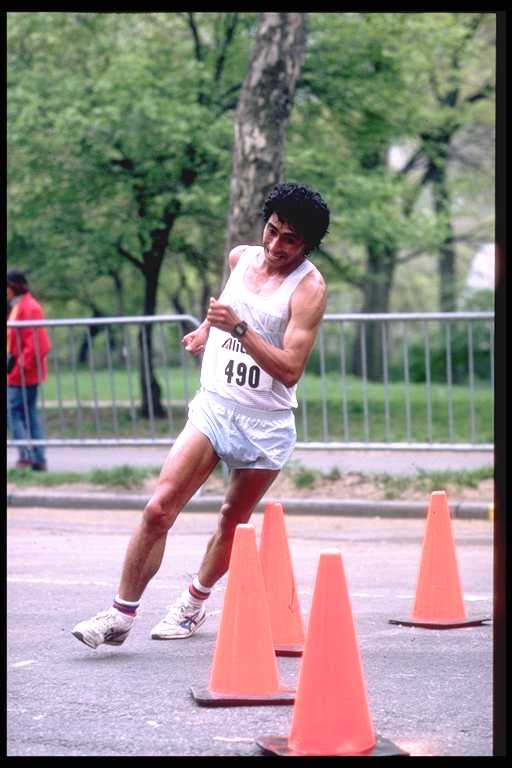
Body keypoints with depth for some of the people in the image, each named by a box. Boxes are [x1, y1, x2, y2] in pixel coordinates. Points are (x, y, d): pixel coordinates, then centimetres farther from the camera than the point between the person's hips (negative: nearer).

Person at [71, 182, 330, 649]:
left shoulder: (309, 287, -13)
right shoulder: (240, 258, 5)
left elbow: (290, 369, -22)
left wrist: (239, 328, -29)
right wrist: (207, 328, 30)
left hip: (266, 424, -3)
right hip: (213, 405, 3)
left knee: (233, 523, 10)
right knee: (159, 510, -11)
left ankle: (195, 603, 34)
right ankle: (122, 614, -5)